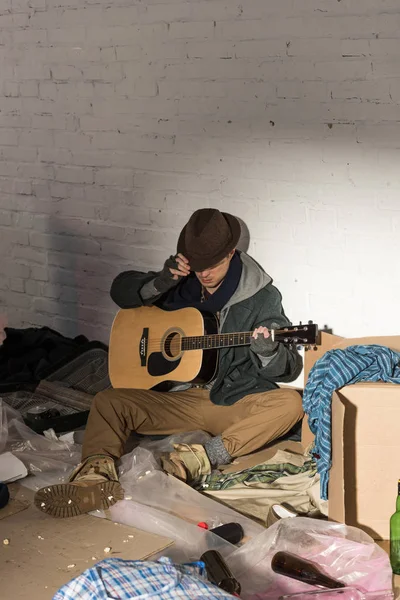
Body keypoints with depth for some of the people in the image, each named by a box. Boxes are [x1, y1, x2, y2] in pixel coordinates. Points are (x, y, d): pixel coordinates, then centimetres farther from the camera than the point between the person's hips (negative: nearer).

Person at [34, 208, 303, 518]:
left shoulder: (261, 296, -5)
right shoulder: (182, 285, 6)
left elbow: (289, 369, -8)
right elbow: (121, 290, 11)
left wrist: (267, 352, -32)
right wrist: (160, 283, -9)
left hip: (237, 404, -3)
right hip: (181, 398, 4)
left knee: (290, 404, -33)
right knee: (108, 401, -15)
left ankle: (205, 457, -46)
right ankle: (95, 476, -41)